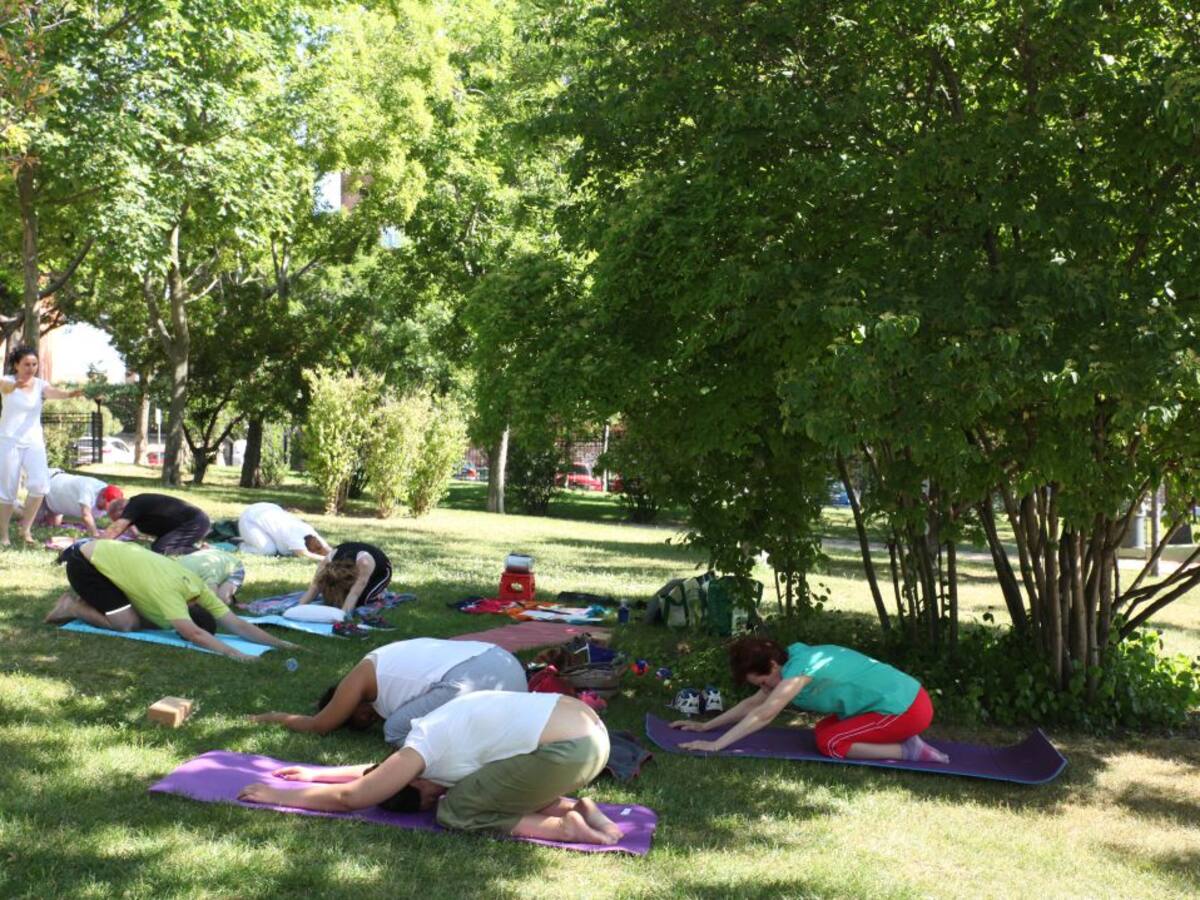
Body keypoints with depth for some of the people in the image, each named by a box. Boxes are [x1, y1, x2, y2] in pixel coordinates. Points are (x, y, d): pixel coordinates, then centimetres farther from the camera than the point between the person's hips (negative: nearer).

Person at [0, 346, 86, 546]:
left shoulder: (40, 384, 1)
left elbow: (53, 392, -21)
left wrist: (69, 394, -46)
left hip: (33, 441, 2)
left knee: (39, 483, -15)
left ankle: (26, 527, 2)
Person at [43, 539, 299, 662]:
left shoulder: (199, 589, -11)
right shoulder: (170, 593, -32)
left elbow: (237, 624, -14)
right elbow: (193, 633, -46)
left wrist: (279, 643, -23)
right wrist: (232, 653, -54)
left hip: (108, 554, 8)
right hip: (84, 562, -8)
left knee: (148, 618, 4)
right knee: (127, 623, -18)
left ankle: (87, 599, 18)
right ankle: (73, 607, 3)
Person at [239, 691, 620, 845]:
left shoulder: (421, 750, -1)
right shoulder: (438, 733, 23)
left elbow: (348, 797, 8)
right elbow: (383, 769, 40)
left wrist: (279, 796, 19)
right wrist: (317, 773, 43)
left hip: (570, 752, -10)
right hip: (592, 730, 10)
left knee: (456, 812, 3)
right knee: (491, 790, 23)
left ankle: (564, 827, -5)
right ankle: (574, 808, 10)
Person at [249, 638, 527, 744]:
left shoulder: (361, 676, 12)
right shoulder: (389, 662, 34)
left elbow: (318, 726, 24)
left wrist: (273, 717, 40)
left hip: (470, 681, -8)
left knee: (396, 731, 4)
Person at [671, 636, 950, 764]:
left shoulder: (799, 669, -19)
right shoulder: (795, 657, 8)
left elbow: (763, 715, -25)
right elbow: (753, 703, 14)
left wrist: (716, 745, -24)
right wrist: (705, 726, 14)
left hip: (905, 709, -10)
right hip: (903, 696, 10)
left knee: (829, 743, -8)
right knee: (824, 729, 13)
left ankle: (910, 752, -9)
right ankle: (901, 739, 10)